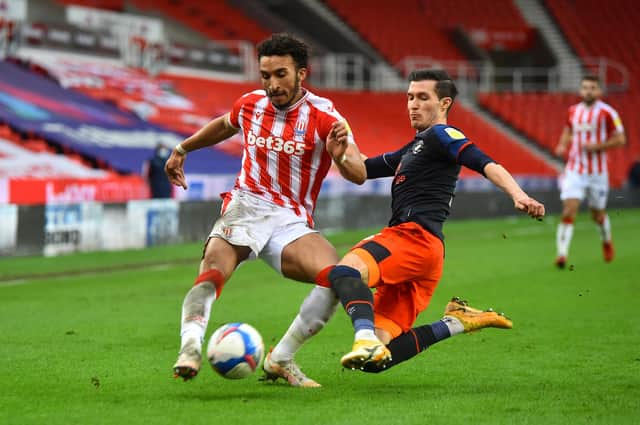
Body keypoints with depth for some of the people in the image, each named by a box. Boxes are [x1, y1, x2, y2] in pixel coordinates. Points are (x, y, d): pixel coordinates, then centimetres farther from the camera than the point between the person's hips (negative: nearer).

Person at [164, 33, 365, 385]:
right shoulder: (250, 105, 6)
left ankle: (280, 359, -15)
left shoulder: (324, 116, -6)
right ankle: (190, 348, -46)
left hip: (292, 222, -1)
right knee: (211, 273, -30)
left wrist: (342, 156, -39)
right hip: (244, 208, 1)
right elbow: (223, 126, 32)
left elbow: (358, 175, -16)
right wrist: (181, 150, 39)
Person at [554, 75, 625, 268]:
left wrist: (597, 146, -19)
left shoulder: (607, 113, -8)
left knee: (598, 215, 12)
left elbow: (620, 139, -8)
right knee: (569, 211, -14)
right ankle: (562, 253, -15)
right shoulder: (573, 111, 5)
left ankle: (607, 242, 44)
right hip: (574, 171, 2)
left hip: (597, 171, -2)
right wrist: (562, 145, 3)